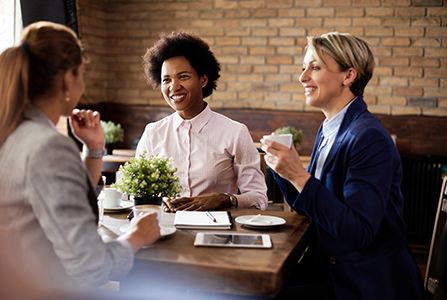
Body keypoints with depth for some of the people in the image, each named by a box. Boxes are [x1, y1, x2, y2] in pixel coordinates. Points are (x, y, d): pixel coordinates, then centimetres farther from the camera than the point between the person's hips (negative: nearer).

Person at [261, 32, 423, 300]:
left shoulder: (369, 137, -20)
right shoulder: (328, 130, 7)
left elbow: (360, 233, -26)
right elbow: (307, 206, 11)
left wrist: (299, 176, -27)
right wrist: (285, 163, -4)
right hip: (329, 266, 7)